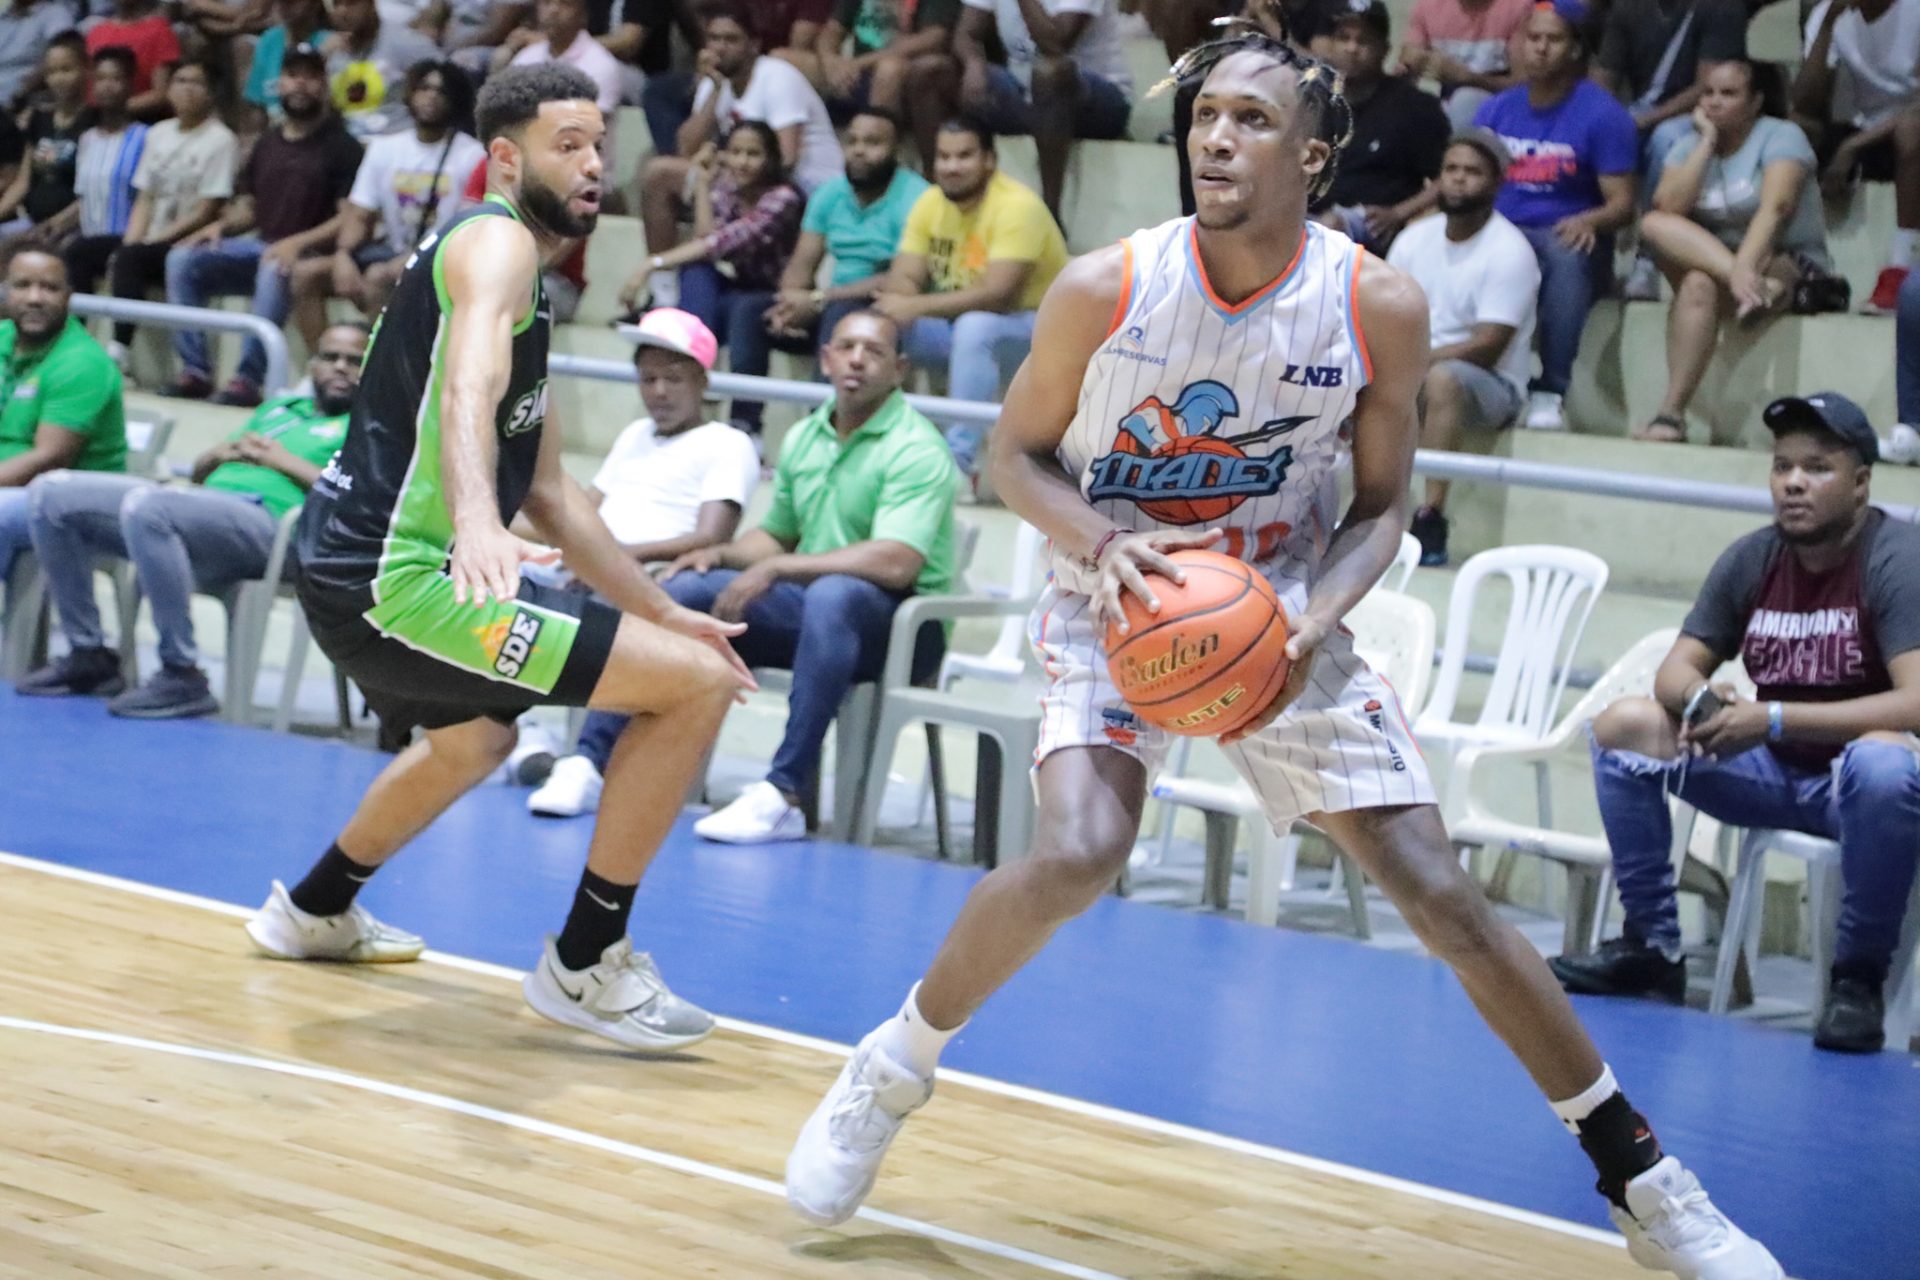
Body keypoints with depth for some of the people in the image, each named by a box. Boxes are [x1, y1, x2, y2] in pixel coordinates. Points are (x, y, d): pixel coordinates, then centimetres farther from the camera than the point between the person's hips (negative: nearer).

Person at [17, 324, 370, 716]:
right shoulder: (279, 408, 35)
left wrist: (283, 461, -3)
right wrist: (222, 453, 11)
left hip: (265, 518, -8)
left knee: (145, 506, -37)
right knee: (52, 493, -2)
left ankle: (182, 676, -31)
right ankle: (87, 654, 0)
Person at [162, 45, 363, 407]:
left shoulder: (341, 146, -1)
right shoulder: (268, 143, 18)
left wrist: (299, 242, -21)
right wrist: (221, 225, 3)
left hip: (309, 255, -6)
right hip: (260, 244, 6)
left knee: (274, 273, -39)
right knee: (183, 260, -14)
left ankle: (248, 380, -35)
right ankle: (195, 371, -18)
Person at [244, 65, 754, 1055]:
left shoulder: (521, 282, 21)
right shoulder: (496, 241, -10)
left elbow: (548, 494, 26)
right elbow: (467, 390, -32)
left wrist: (661, 611, 24)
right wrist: (476, 522, -50)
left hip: (355, 569, 11)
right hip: (398, 576, -11)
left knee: (474, 743, 40)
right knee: (696, 684, -13)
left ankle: (316, 910, 55)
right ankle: (585, 965, -6)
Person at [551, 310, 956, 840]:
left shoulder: (917, 450, -12)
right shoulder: (804, 439, 11)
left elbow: (896, 562, -25)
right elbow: (776, 536, 23)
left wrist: (775, 568, -24)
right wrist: (722, 554, 0)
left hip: (905, 622, -7)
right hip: (812, 611, 7)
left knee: (833, 594, -39)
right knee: (687, 588, -9)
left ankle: (784, 794, -42)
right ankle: (594, 760, -11)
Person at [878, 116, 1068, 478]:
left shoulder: (1016, 205, -22)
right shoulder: (930, 202, -1)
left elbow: (997, 294, -31)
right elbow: (903, 279, -6)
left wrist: (917, 307, -36)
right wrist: (896, 307, -31)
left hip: (1033, 329, -7)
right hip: (959, 325, 7)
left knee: (975, 327, -37)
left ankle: (960, 458, -33)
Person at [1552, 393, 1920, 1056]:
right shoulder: (1752, 560, 0)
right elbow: (1677, 670, 4)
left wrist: (1774, 719, -33)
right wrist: (1699, 698, -23)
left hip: (1859, 783, -6)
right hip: (1776, 775, 6)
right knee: (1624, 725, -6)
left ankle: (1858, 978, -22)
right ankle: (1653, 947, 3)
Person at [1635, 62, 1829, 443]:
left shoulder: (1781, 136, -6)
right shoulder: (1690, 143, 8)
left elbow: (1775, 207, -23)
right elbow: (1667, 209, -10)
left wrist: (1743, 267, -39)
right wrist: (1706, 143, -9)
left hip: (1790, 265, -5)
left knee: (1698, 285, -34)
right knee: (1654, 225, -22)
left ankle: (1671, 414, -37)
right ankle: (1753, 287, -39)